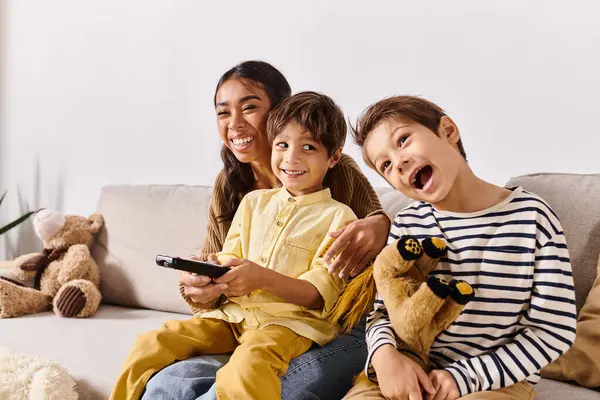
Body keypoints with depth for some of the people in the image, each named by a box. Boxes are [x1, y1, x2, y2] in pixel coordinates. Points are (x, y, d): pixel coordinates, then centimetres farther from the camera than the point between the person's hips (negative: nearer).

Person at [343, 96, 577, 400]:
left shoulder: (531, 216, -7)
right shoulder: (407, 224, 3)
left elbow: (554, 330, -7)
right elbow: (383, 310, 5)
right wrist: (384, 354, -18)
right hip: (409, 373, 3)